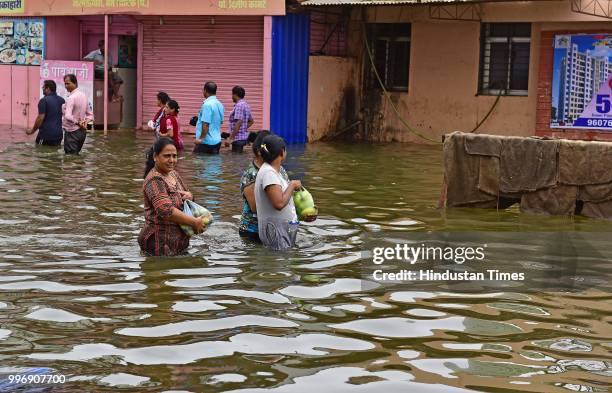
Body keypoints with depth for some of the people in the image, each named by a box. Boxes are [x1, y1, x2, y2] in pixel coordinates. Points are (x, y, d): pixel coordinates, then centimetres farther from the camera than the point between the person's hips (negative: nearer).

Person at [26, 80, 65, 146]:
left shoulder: (44, 100, -11)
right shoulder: (62, 100, 9)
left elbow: (41, 118, -15)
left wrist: (32, 130, -5)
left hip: (46, 134, -6)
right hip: (58, 134, 6)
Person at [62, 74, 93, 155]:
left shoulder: (71, 98, -17)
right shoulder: (84, 96, 9)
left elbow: (68, 117, -30)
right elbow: (90, 115, 17)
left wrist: (77, 123, -16)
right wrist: (85, 122, -1)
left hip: (72, 132, -9)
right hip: (82, 131, 9)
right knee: (76, 154, 17)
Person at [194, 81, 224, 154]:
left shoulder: (207, 104, -16)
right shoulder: (220, 104, 10)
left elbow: (206, 124, -21)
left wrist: (201, 138, -16)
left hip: (206, 141, -8)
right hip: (217, 140, 8)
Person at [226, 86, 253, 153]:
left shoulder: (239, 105, -15)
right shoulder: (246, 105, 15)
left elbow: (238, 123, -22)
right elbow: (251, 121, 23)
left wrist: (230, 138, -21)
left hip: (238, 138, -10)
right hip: (243, 137, 10)